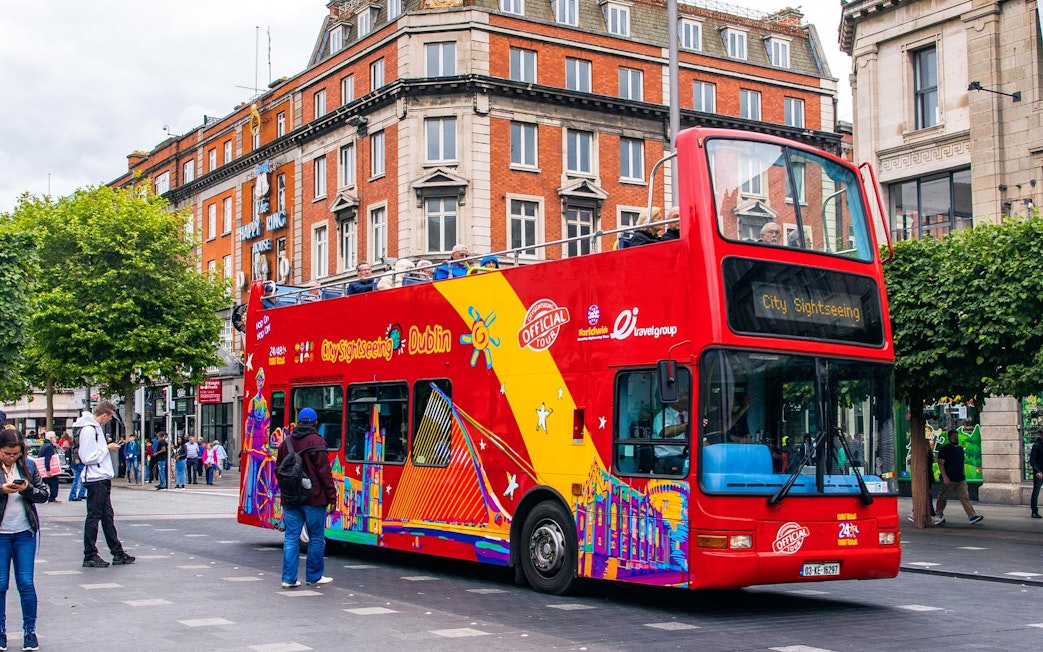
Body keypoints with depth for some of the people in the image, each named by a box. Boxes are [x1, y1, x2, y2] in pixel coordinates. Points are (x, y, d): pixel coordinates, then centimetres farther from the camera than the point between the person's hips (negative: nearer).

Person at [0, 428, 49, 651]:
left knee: (26, 584, 2)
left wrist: (27, 489, -13)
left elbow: (44, 493, 5)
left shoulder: (28, 467, 4)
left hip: (25, 533, 1)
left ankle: (30, 631, 11)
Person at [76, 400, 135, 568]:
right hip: (95, 480, -10)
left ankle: (117, 553, 18)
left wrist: (108, 446, 7)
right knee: (94, 517, -3)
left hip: (103, 479, 10)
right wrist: (107, 449, -12)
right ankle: (90, 556, 4)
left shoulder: (96, 428, 16)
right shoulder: (88, 430, -16)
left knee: (108, 517, 13)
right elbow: (88, 458, -20)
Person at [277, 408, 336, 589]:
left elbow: (278, 469, 15)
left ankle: (289, 578, 2)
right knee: (316, 538, 7)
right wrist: (331, 496, -7)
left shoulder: (287, 441, 8)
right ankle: (314, 577, 14)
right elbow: (324, 472, -13)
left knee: (291, 537, 5)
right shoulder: (316, 442, -10)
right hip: (313, 498, -5)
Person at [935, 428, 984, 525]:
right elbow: (941, 463, -12)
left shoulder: (960, 448, 15)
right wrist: (945, 477, -20)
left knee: (965, 497, -5)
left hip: (961, 480, 6)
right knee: (943, 498, 5)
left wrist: (964, 475, 21)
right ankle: (940, 516, 21)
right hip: (949, 480, -5)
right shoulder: (945, 449, -6)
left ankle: (972, 516, -13)